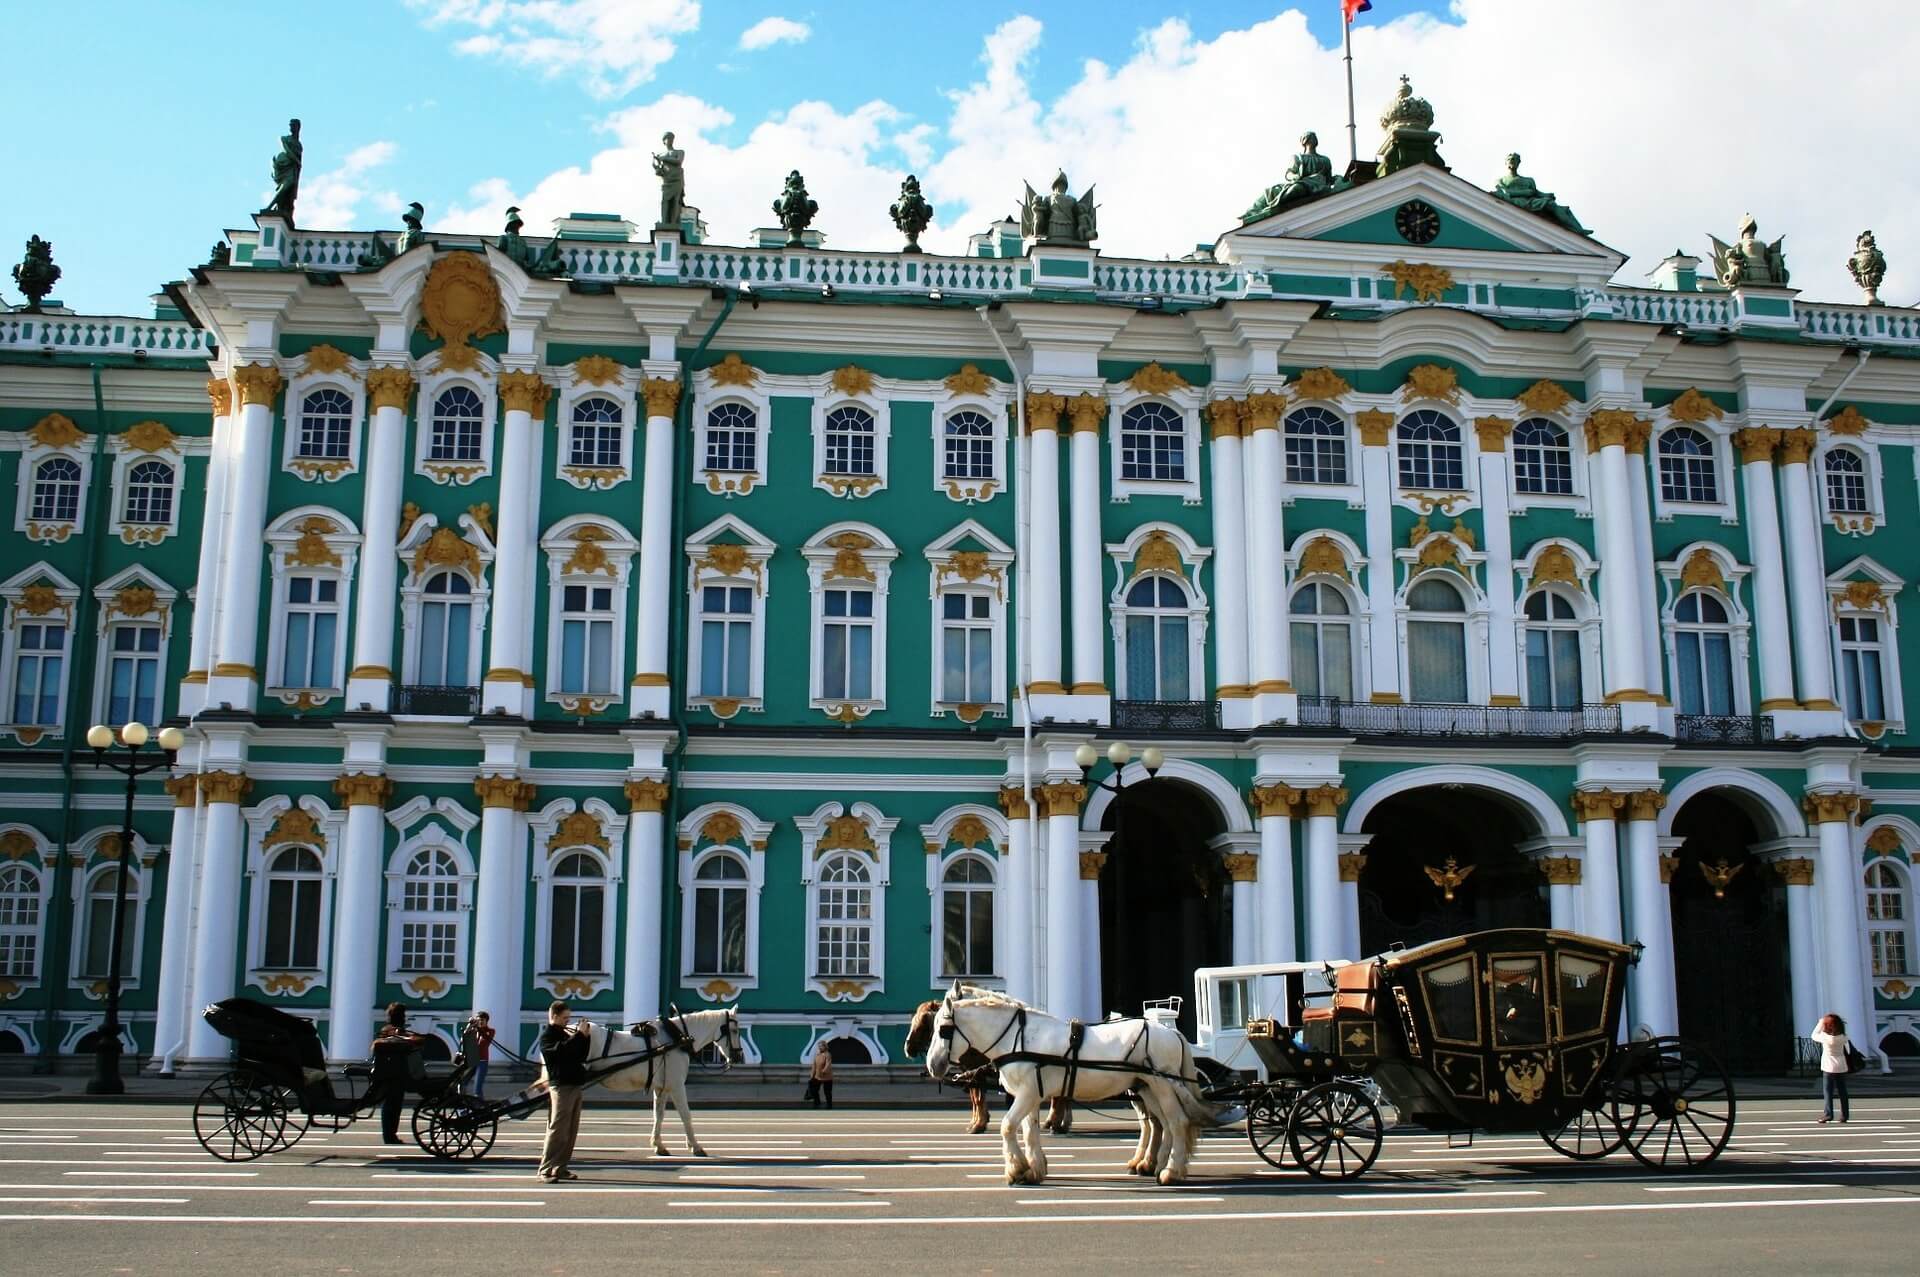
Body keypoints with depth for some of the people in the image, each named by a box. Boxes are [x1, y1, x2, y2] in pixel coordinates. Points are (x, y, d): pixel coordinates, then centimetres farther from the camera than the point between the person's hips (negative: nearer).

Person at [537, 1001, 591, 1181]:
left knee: (571, 1132, 8)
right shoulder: (547, 1036, -4)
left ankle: (560, 1168, 12)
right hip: (561, 1086, -9)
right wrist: (579, 1035, -19)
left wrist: (585, 1037, 6)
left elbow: (581, 1055, 19)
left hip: (575, 1085, 9)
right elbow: (562, 1050, -24)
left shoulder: (565, 1033, 22)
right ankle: (546, 1169, -10)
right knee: (557, 1129, -11)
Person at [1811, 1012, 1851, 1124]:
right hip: (1841, 1067, 5)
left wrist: (1820, 1024, 7)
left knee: (1828, 1091, -1)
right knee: (1842, 1092, 10)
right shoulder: (1843, 1037, -5)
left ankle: (1828, 1114, -7)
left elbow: (1814, 1036, -1)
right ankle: (1844, 1115, 14)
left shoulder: (1826, 1037, -17)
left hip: (1829, 1067, -5)